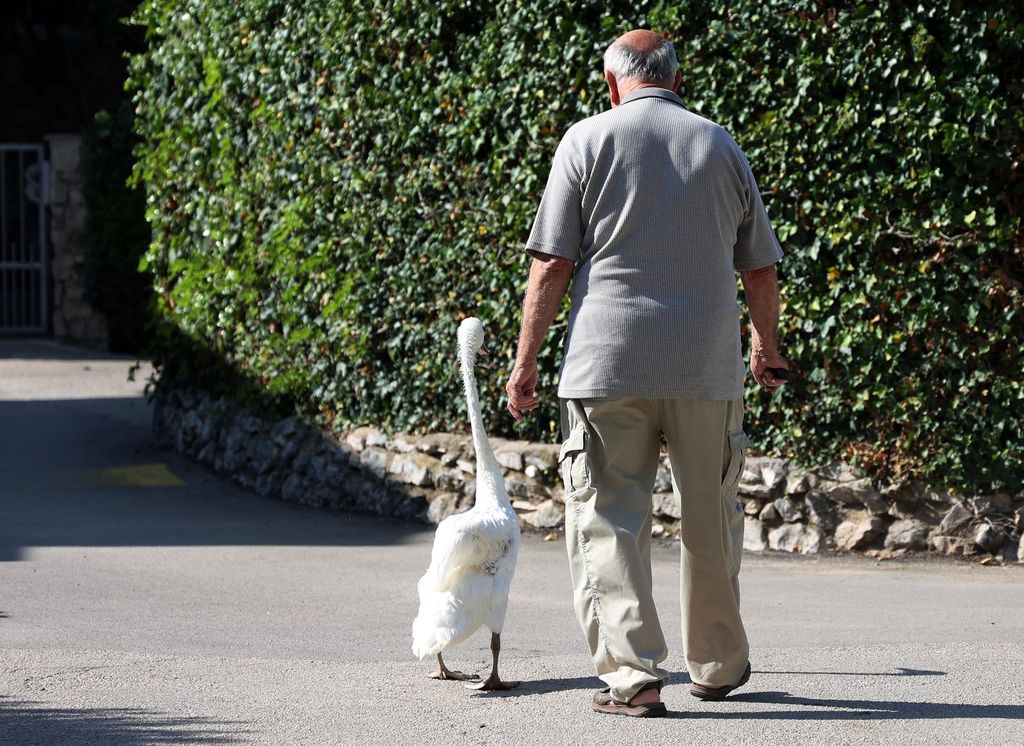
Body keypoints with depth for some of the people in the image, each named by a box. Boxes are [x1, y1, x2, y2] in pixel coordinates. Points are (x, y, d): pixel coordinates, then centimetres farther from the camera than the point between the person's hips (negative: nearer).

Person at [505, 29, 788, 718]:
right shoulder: (720, 146, 10)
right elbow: (760, 268, 16)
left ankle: (632, 674, -12)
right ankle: (719, 666, 29)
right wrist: (767, 346, 33)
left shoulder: (587, 141, 2)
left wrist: (526, 360, 3)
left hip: (608, 363, -3)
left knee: (608, 519, -1)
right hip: (708, 367, 3)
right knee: (711, 520, 15)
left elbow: (552, 265, -3)